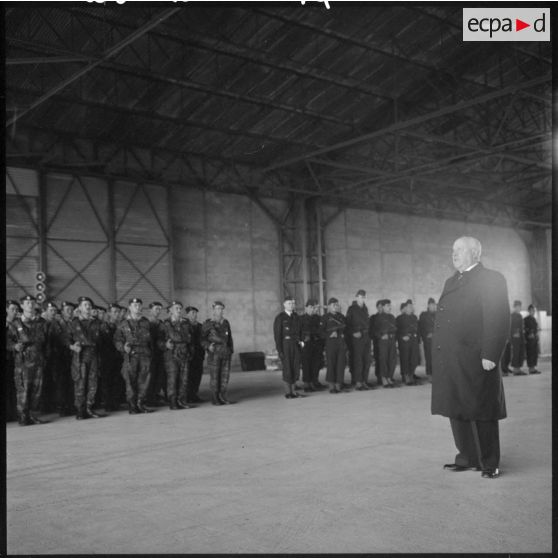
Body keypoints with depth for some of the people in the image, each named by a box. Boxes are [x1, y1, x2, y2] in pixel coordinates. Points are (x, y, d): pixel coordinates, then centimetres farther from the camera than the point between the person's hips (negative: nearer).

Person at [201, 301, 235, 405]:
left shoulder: (225, 322, 13)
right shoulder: (208, 323, -1)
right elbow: (202, 338, 0)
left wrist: (231, 349, 12)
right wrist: (208, 346, -17)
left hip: (225, 352, 4)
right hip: (214, 352, -4)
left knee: (225, 374, 2)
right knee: (214, 376, -3)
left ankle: (223, 396, 11)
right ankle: (215, 398, 5)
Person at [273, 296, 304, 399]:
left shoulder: (297, 317, 12)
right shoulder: (279, 318, -5)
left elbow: (300, 331, 21)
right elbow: (277, 335, -9)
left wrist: (301, 341, 4)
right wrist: (279, 350, -14)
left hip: (296, 345, 5)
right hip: (285, 345, -5)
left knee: (296, 368, 4)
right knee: (287, 368, -5)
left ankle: (293, 391, 13)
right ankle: (288, 393, 3)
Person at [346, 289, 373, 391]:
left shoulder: (365, 308, 15)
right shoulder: (351, 309, -3)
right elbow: (348, 324, -5)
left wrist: (366, 332, 11)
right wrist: (353, 333, -15)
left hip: (366, 336, 6)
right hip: (357, 337, -6)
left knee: (367, 360, 6)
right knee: (358, 360, -6)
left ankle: (364, 381, 14)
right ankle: (358, 382, -1)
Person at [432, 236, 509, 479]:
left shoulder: (491, 279, -5)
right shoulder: (451, 282, 18)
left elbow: (499, 320, -13)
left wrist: (490, 356, -19)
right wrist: (439, 354, 11)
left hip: (475, 362, -7)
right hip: (450, 363, 8)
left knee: (483, 414, 3)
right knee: (457, 412, 13)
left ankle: (490, 463, 16)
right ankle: (467, 458, 27)